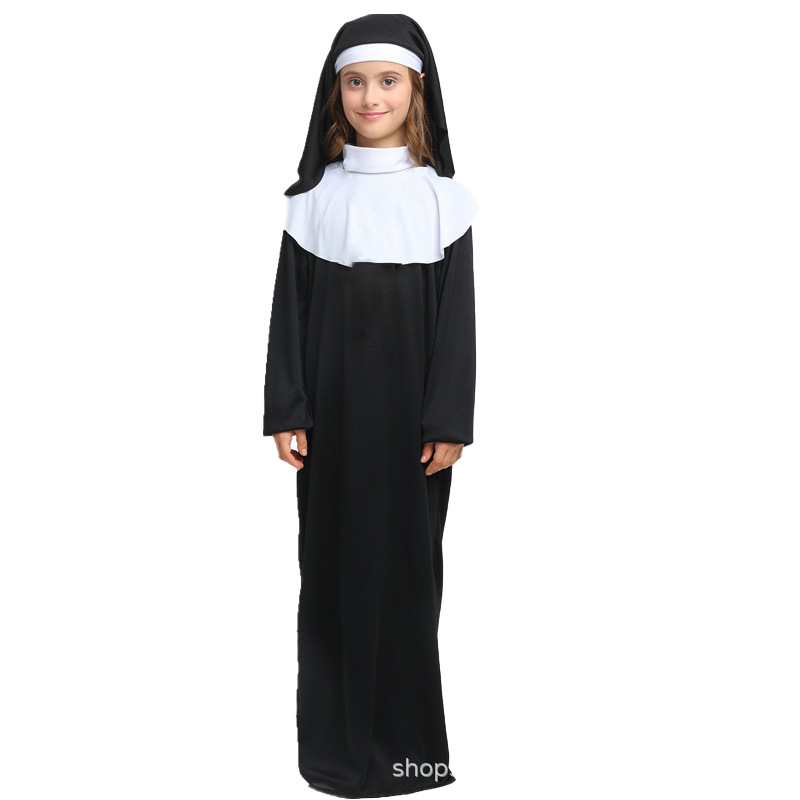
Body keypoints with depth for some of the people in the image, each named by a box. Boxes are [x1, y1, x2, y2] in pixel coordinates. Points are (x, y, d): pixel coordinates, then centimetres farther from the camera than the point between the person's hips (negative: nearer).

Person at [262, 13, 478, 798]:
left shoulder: (441, 197, 0)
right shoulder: (313, 199, 3)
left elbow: (457, 315, -2)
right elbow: (290, 310, 3)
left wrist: (449, 422, -8)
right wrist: (285, 412, -3)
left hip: (410, 411, -1)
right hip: (333, 409, 1)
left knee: (408, 561, 5)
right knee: (335, 561, 6)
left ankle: (406, 736, 18)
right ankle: (337, 736, 18)